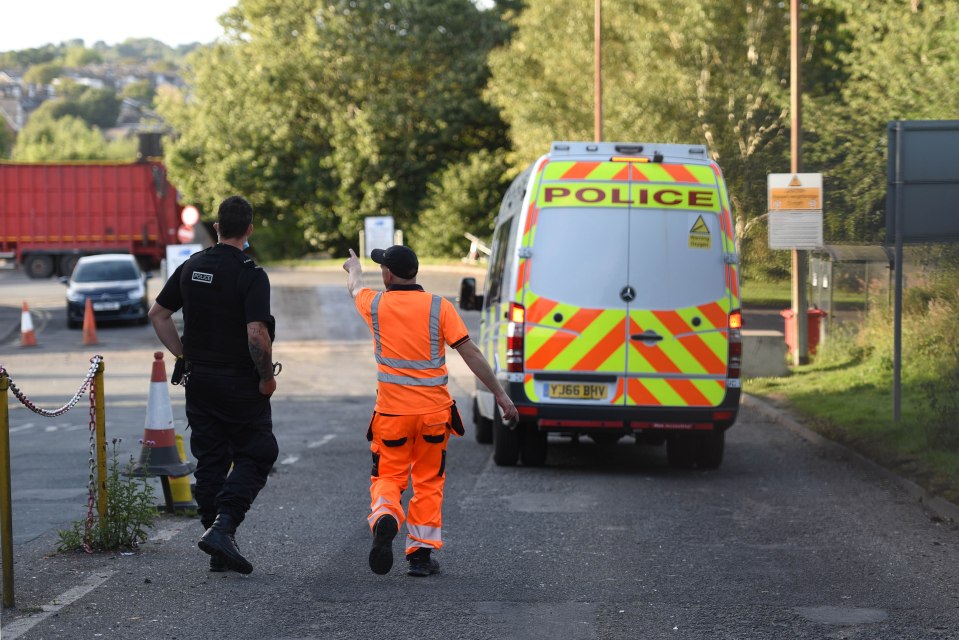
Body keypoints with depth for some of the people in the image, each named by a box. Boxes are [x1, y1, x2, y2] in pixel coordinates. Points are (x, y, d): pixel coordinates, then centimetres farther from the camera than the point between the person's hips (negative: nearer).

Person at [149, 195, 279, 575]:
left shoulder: (191, 268, 4)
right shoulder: (251, 276, -16)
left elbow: (158, 314, 12)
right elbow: (257, 335, -24)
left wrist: (184, 355, 14)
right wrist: (267, 377, -10)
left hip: (198, 381, 6)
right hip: (240, 383, -6)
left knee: (210, 462, 11)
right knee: (255, 457, 6)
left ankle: (220, 551, 13)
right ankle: (222, 527, -13)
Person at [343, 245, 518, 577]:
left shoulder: (375, 305, 0)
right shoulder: (439, 307, -4)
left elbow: (355, 286, 25)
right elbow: (470, 352, -8)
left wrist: (354, 266, 49)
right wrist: (500, 394, -4)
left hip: (392, 412, 0)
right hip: (434, 411, 0)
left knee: (388, 477, 9)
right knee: (428, 482, 13)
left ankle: (384, 518, -23)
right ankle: (421, 553, 11)